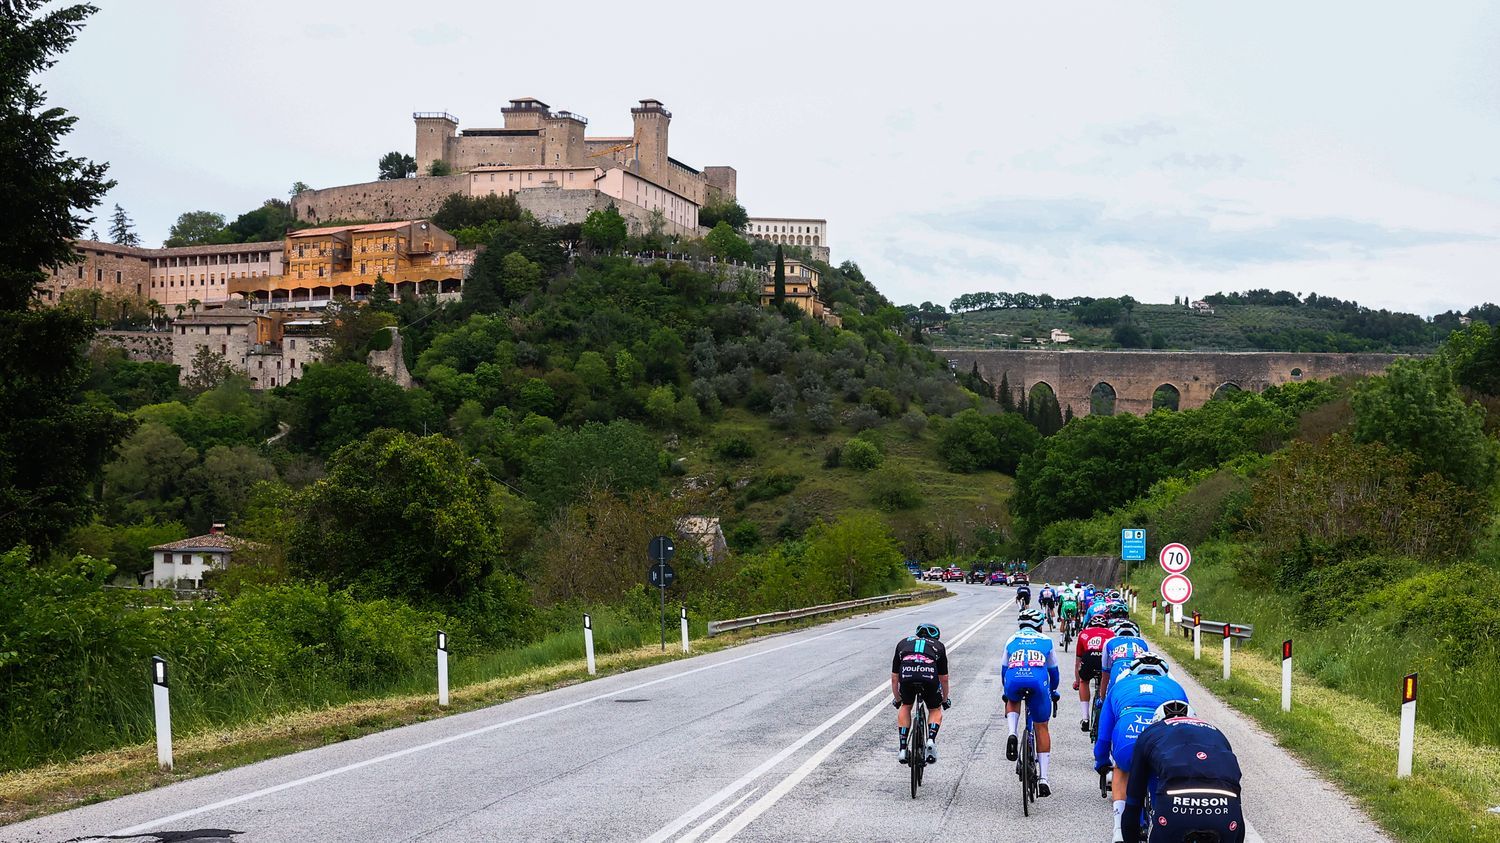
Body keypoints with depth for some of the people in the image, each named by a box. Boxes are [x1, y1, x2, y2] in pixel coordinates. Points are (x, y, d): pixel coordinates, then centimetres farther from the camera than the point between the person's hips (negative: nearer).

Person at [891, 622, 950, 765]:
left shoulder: (903, 643, 35)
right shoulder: (938, 645, 33)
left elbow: (894, 678, 37)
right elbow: (944, 678, 39)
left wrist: (897, 700, 50)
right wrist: (945, 699, 55)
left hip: (907, 674, 1)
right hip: (929, 674, -1)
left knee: (905, 707, 28)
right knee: (935, 710, 26)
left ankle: (902, 749, 19)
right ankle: (931, 740, 1)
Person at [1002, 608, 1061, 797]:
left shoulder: (1012, 640, 30)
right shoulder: (1046, 640, 28)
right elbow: (1053, 670, 37)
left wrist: (1005, 691, 56)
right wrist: (1053, 691, 55)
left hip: (1014, 679, 1)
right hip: (1038, 679, -1)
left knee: (1012, 702, 36)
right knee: (1042, 727, 14)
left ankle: (1012, 734, 5)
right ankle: (1043, 777, 10)